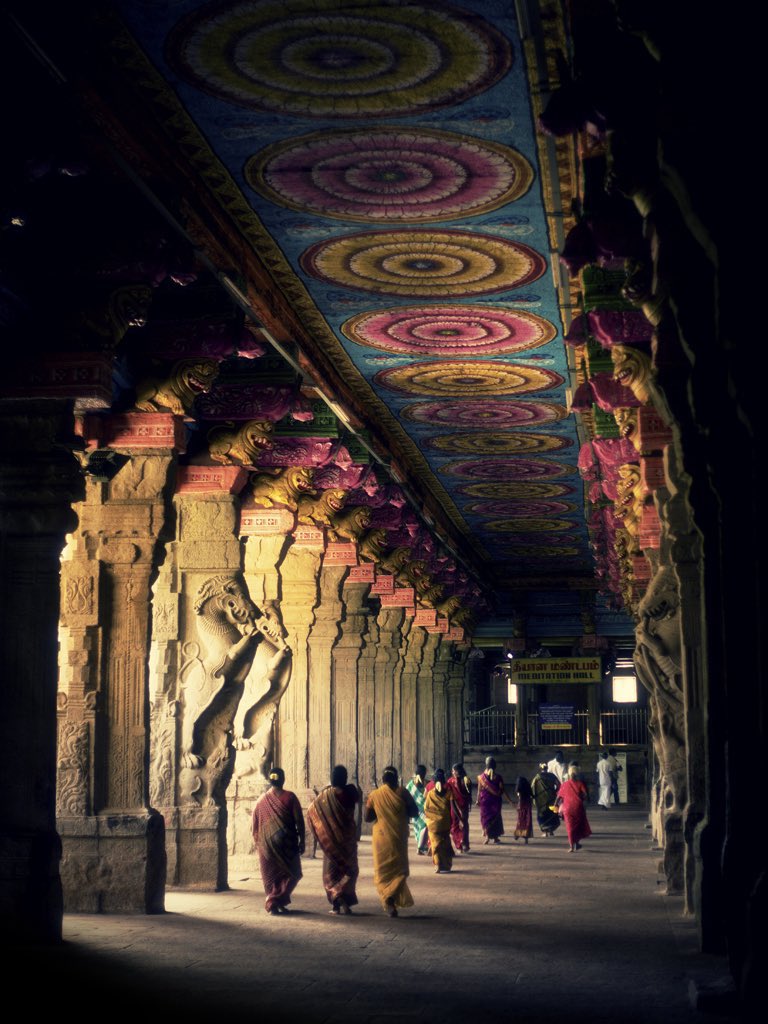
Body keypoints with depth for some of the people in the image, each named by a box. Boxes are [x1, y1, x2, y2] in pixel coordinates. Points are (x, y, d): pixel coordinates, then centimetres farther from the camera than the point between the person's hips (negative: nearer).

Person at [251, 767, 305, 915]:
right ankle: (277, 901, -3)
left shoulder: (261, 800, 2)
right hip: (287, 843, -3)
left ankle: (272, 905, 9)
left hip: (267, 844, 3)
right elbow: (299, 822, -7)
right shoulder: (289, 797, -8)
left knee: (271, 876, 13)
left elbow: (255, 825, 8)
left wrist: (258, 843, 18)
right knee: (292, 873, 10)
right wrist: (301, 841, 1)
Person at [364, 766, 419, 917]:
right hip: (399, 837, -1)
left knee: (383, 872, 11)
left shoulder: (374, 795, -3)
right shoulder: (402, 792, -6)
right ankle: (391, 897, -12)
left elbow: (367, 818, 0)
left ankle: (389, 903, -1)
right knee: (399, 870, 10)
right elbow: (415, 813, -4)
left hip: (381, 838, 1)